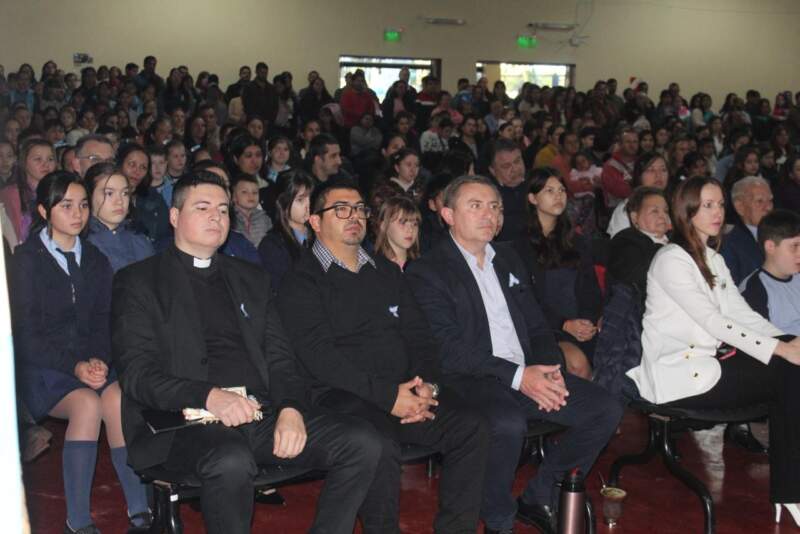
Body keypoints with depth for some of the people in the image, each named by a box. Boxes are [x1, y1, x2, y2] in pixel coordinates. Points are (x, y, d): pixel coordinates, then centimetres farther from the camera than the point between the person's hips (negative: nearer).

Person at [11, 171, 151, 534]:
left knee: (117, 399, -29)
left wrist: (98, 360, -12)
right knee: (87, 404, -33)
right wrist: (75, 366, -19)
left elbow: (103, 321, 8)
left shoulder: (95, 259, 12)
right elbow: (27, 335, -7)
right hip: (41, 368, -3)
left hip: (91, 363, 3)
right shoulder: (26, 259, -1)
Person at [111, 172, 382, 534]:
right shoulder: (138, 282, 7)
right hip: (187, 422, -4)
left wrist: (291, 408, -7)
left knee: (362, 444, -16)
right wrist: (209, 396, -22)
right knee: (231, 462, -38)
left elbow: (279, 358, 15)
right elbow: (136, 373, -5)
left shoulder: (251, 279, 22)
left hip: (263, 415, 5)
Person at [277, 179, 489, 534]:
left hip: (405, 390, 5)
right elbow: (319, 356, -10)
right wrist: (388, 395, -18)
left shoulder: (386, 273, 22)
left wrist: (427, 383, -5)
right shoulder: (301, 283, 3)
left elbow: (419, 336, 17)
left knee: (471, 428, -19)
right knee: (381, 445, -35)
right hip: (341, 396, -5)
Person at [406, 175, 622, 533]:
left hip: (529, 374, 7)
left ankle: (539, 497, 7)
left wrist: (550, 369, -3)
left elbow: (537, 325, 18)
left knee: (606, 410, -8)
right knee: (508, 423, -36)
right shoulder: (426, 272, -3)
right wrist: (516, 375, -20)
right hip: (470, 380, -7)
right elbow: (449, 350, -13)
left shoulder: (508, 258, 19)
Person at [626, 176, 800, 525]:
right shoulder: (672, 259, -11)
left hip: (708, 360, 8)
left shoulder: (713, 258, 17)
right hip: (677, 372, -8)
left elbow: (740, 313, 8)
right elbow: (712, 321, -19)